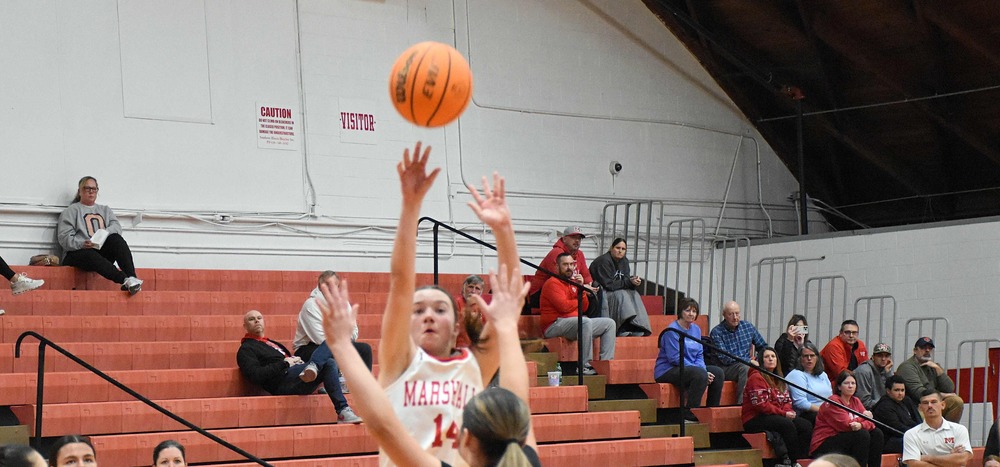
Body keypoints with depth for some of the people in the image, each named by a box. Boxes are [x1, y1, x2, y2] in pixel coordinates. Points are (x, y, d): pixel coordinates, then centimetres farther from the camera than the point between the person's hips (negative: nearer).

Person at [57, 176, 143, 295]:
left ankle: (132, 277, -47)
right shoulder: (72, 210, 16)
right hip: (80, 251, -3)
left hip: (104, 252, 3)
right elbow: (64, 237, 1)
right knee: (90, 256, -40)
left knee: (116, 239, -29)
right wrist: (82, 244, -19)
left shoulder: (105, 210, 29)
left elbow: (116, 226, 8)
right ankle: (126, 280, -58)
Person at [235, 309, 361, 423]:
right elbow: (255, 376, -8)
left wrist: (297, 360, 7)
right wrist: (284, 363, -10)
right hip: (283, 382, -8)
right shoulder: (246, 349, 10)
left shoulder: (272, 343, 37)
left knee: (329, 364, -26)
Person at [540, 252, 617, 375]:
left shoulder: (572, 283, 18)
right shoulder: (553, 283, -8)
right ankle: (585, 366, -36)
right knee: (586, 321, -37)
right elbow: (564, 306, -20)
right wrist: (578, 301, 0)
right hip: (554, 325, -10)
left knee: (609, 323, 4)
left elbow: (584, 308, 12)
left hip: (574, 322, 10)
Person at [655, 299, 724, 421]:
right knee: (700, 374, -32)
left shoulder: (696, 329, 11)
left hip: (690, 368, 8)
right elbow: (675, 358, -19)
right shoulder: (672, 330, -14)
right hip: (667, 370, -8)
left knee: (718, 372, -6)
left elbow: (699, 355, 13)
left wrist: (703, 370, -11)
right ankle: (689, 414, -25)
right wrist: (702, 371, -20)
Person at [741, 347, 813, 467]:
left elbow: (787, 400, 18)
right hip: (755, 419, -8)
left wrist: (788, 411, -7)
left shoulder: (778, 379, 20)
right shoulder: (756, 377, -7)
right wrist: (783, 413, -16)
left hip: (777, 416, 8)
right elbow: (760, 404, -16)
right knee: (787, 425, -33)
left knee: (806, 426, -13)